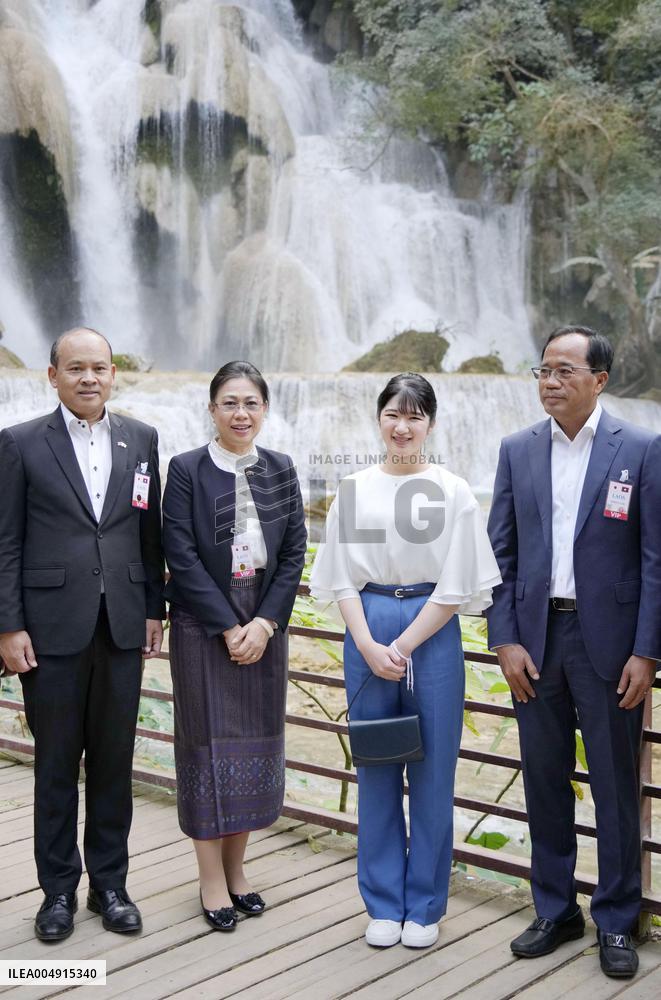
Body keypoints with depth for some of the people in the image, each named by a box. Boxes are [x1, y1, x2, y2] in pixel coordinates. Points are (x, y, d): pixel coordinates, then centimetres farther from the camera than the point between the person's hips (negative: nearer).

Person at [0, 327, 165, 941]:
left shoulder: (141, 440, 7)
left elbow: (149, 533, 10)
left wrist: (154, 610, 7)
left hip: (122, 627, 3)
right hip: (52, 629, -2)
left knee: (114, 761, 10)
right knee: (56, 764, 8)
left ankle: (109, 884, 24)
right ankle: (58, 889, 22)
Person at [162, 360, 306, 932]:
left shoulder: (280, 470, 6)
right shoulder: (186, 470, -5)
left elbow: (294, 552, 3)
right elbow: (182, 555, -10)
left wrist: (264, 623, -8)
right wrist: (227, 627, -13)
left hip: (264, 627, 4)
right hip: (202, 627, -4)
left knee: (256, 742, 9)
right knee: (209, 742, 2)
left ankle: (236, 869, 24)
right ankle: (212, 880, 15)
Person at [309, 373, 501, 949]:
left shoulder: (453, 493, -1)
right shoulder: (354, 491, 5)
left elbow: (457, 585, -5)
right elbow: (343, 578, 4)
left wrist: (402, 647, -10)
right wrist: (369, 646, -8)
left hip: (432, 634, -2)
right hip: (367, 637, 2)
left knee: (432, 772, 4)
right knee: (376, 771, 8)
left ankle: (425, 906, 19)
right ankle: (383, 904, 21)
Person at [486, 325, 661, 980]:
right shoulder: (517, 451, 6)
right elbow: (500, 552, 6)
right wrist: (504, 641, -2)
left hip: (608, 640, -3)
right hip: (535, 638, 3)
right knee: (544, 781, 11)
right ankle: (555, 911, 27)